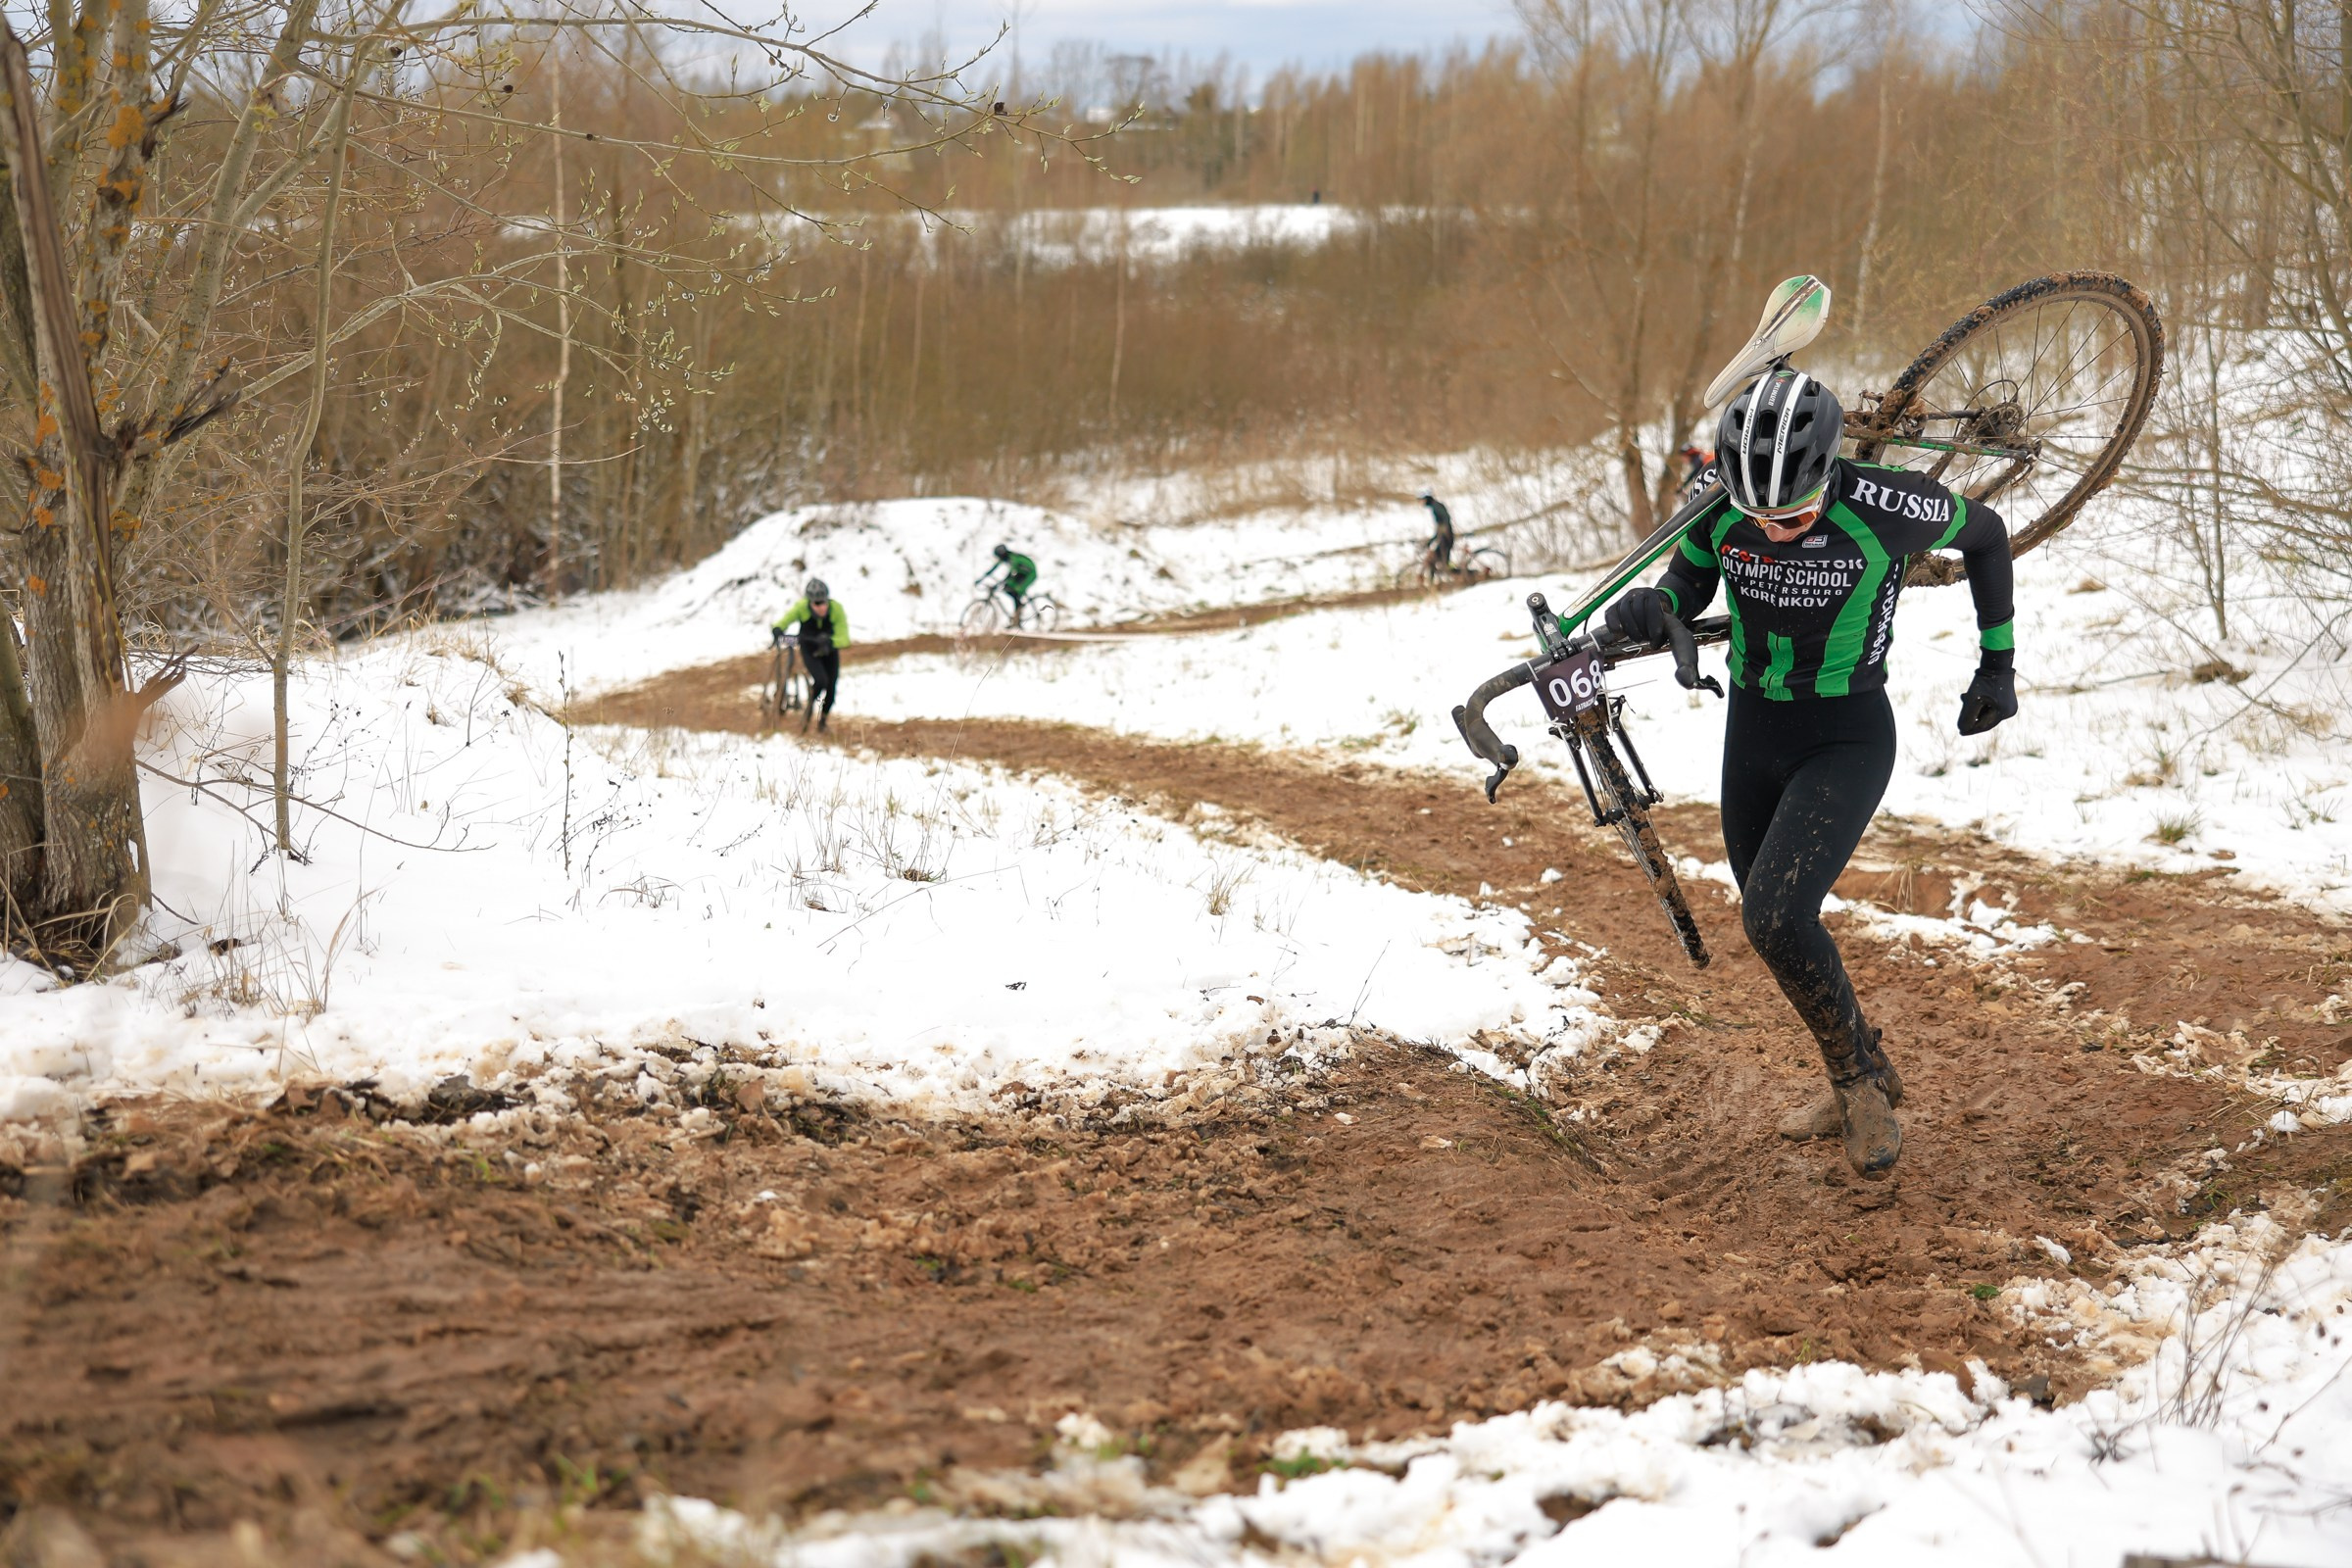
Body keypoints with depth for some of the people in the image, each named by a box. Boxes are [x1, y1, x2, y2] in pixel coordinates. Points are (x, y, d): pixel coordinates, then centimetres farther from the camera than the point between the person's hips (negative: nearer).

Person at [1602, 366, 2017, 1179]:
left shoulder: (1882, 505, -24)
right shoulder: (1723, 509, -15)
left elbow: (1985, 534, -4)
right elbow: (1689, 580, 6)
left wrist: (1998, 665, 1)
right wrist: (1652, 606, -18)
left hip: (1847, 740, -5)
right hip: (1753, 734, 5)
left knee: (1774, 917, -22)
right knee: (1777, 926, 15)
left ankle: (1864, 1075, 3)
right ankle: (1858, 1086, 38)